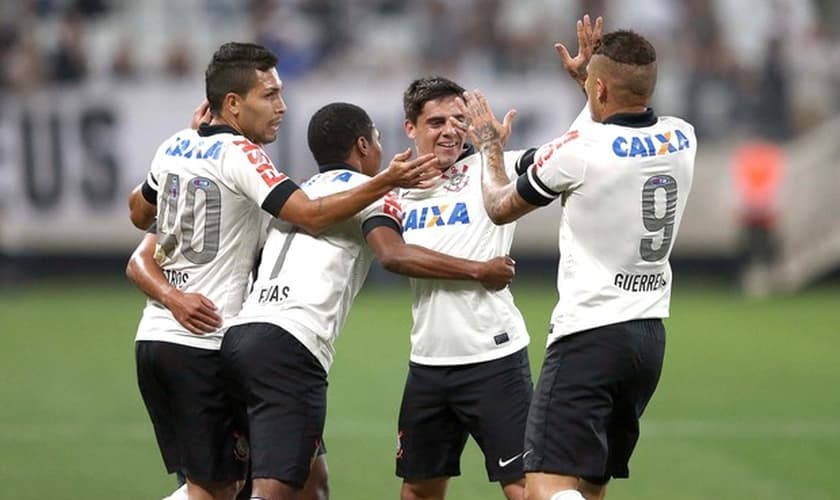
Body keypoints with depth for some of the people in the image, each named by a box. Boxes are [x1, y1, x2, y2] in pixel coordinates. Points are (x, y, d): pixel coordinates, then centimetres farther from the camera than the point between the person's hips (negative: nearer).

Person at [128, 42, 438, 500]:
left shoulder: (174, 148, 11)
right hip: (203, 345, -8)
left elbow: (140, 213, 29)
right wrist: (386, 182, -26)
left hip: (154, 336, 8)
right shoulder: (237, 154, -12)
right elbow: (311, 215, -23)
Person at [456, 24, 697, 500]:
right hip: (650, 334, 8)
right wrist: (589, 71, 41)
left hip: (590, 335, -8)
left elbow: (500, 207, 5)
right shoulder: (682, 138, 3)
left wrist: (490, 145, 22)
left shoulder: (579, 151, -14)